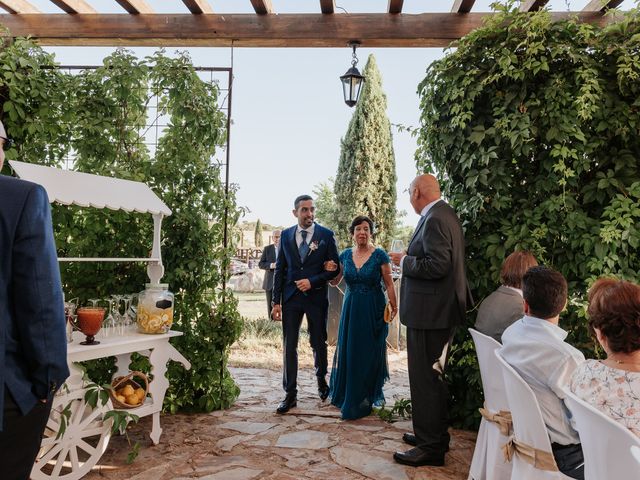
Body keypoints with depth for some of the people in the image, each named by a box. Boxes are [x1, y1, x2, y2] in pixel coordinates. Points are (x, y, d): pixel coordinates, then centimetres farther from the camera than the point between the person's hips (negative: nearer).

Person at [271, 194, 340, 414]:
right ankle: (290, 394, 11)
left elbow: (334, 268, -1)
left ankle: (321, 380, 38)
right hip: (291, 297, 2)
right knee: (289, 346, 2)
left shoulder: (326, 235, -1)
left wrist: (312, 281, -14)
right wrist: (276, 301, 2)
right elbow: (279, 269, 6)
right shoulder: (286, 235, 5)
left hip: (316, 297, -1)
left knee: (318, 343, 12)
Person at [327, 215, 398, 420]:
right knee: (348, 351, 9)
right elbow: (334, 281, 12)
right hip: (350, 308, 4)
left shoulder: (379, 255, -7)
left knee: (369, 353, 3)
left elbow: (389, 284, -5)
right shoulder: (345, 255, 4)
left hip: (373, 310, -3)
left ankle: (364, 399, 18)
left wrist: (394, 306, -14)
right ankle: (346, 394, 29)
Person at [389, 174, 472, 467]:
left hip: (429, 312, -11)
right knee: (432, 377, 21)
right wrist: (410, 258, 13)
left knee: (425, 378, -1)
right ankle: (434, 435, 35)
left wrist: (405, 261, -12)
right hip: (440, 310, 11)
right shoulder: (445, 215, 13)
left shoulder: (434, 219, -19)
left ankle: (430, 447, 11)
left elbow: (437, 265, -26)